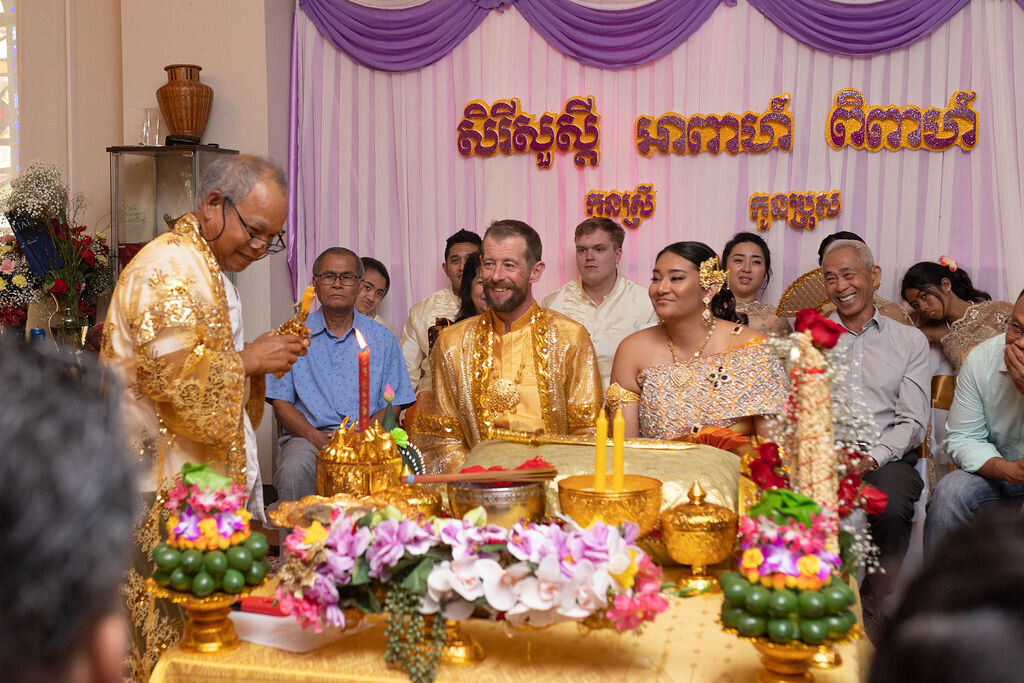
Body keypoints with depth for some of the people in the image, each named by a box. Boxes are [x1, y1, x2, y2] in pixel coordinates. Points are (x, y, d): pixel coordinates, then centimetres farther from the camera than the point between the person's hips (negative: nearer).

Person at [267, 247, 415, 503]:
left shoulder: (382, 338, 14)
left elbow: (391, 406, 9)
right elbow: (281, 404, 6)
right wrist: (318, 438, -12)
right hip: (308, 436, 0)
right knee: (294, 470, -35)